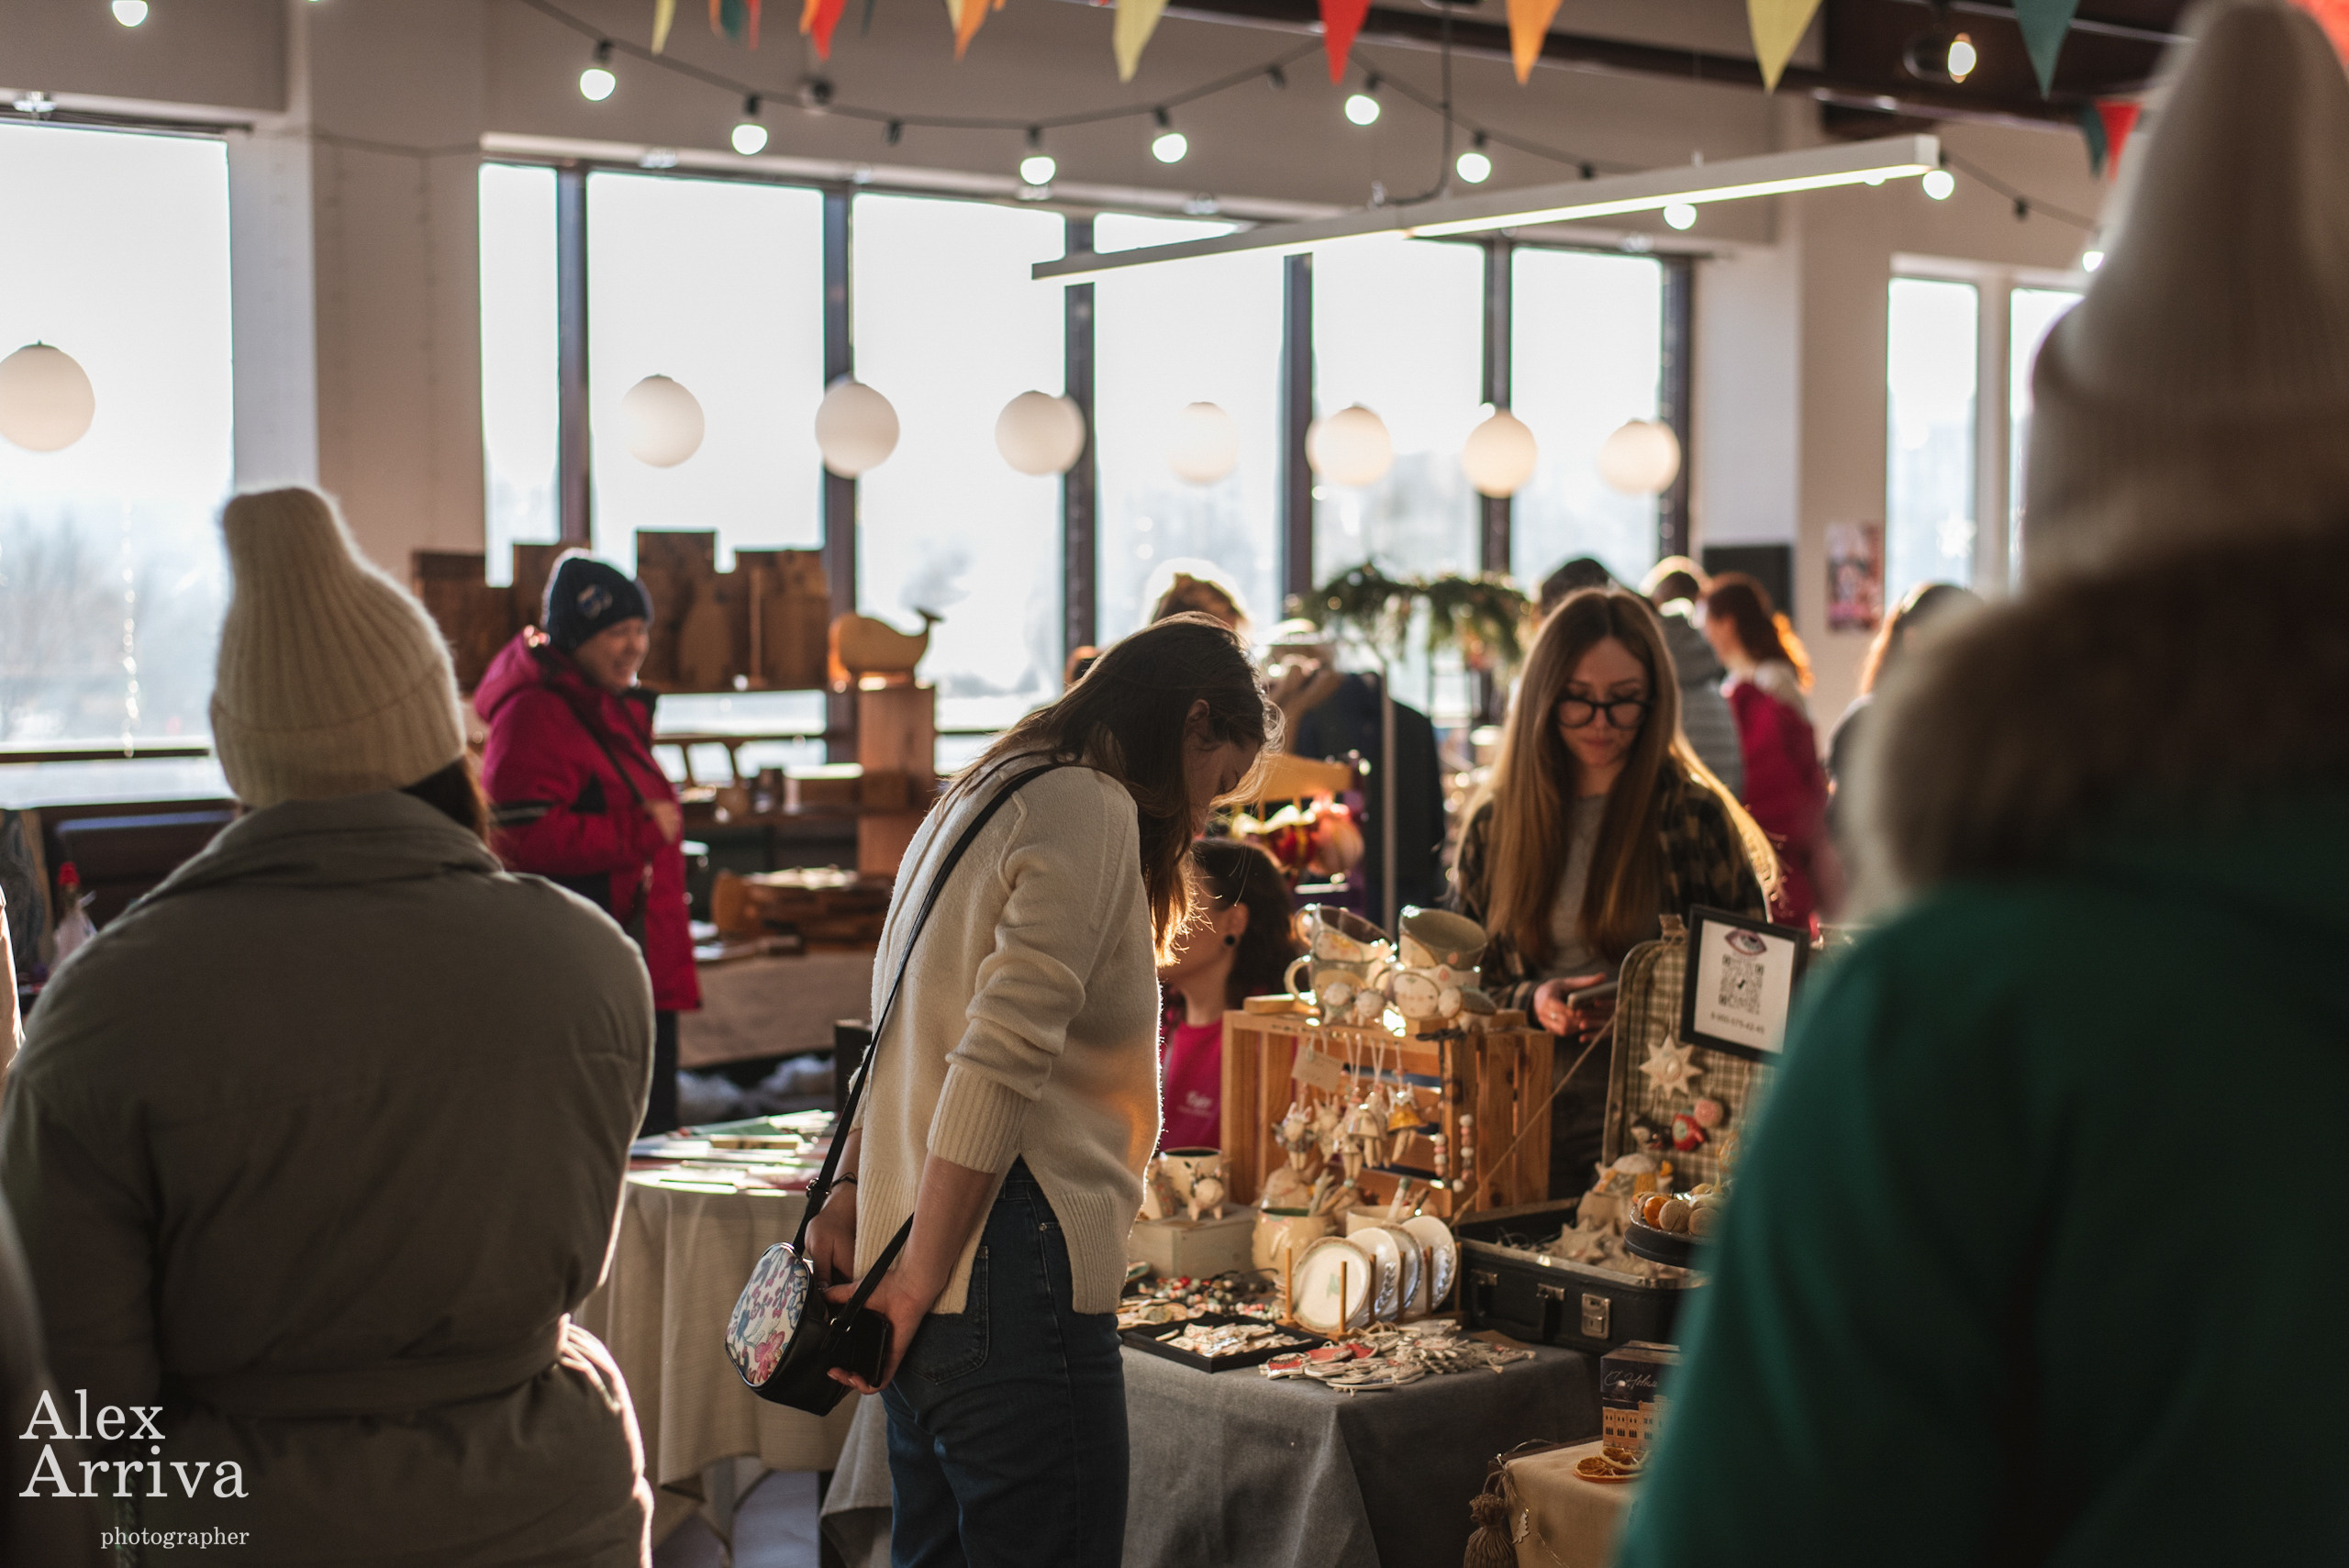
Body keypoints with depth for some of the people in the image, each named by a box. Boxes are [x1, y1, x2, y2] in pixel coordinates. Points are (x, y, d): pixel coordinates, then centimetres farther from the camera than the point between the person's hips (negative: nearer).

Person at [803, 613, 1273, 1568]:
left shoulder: (986, 799, 21)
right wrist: (919, 1283, -18)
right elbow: (1001, 1062, -19)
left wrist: (849, 1190, 10)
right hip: (1008, 1275, -10)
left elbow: (901, 1033, 20)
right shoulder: (1090, 809, -10)